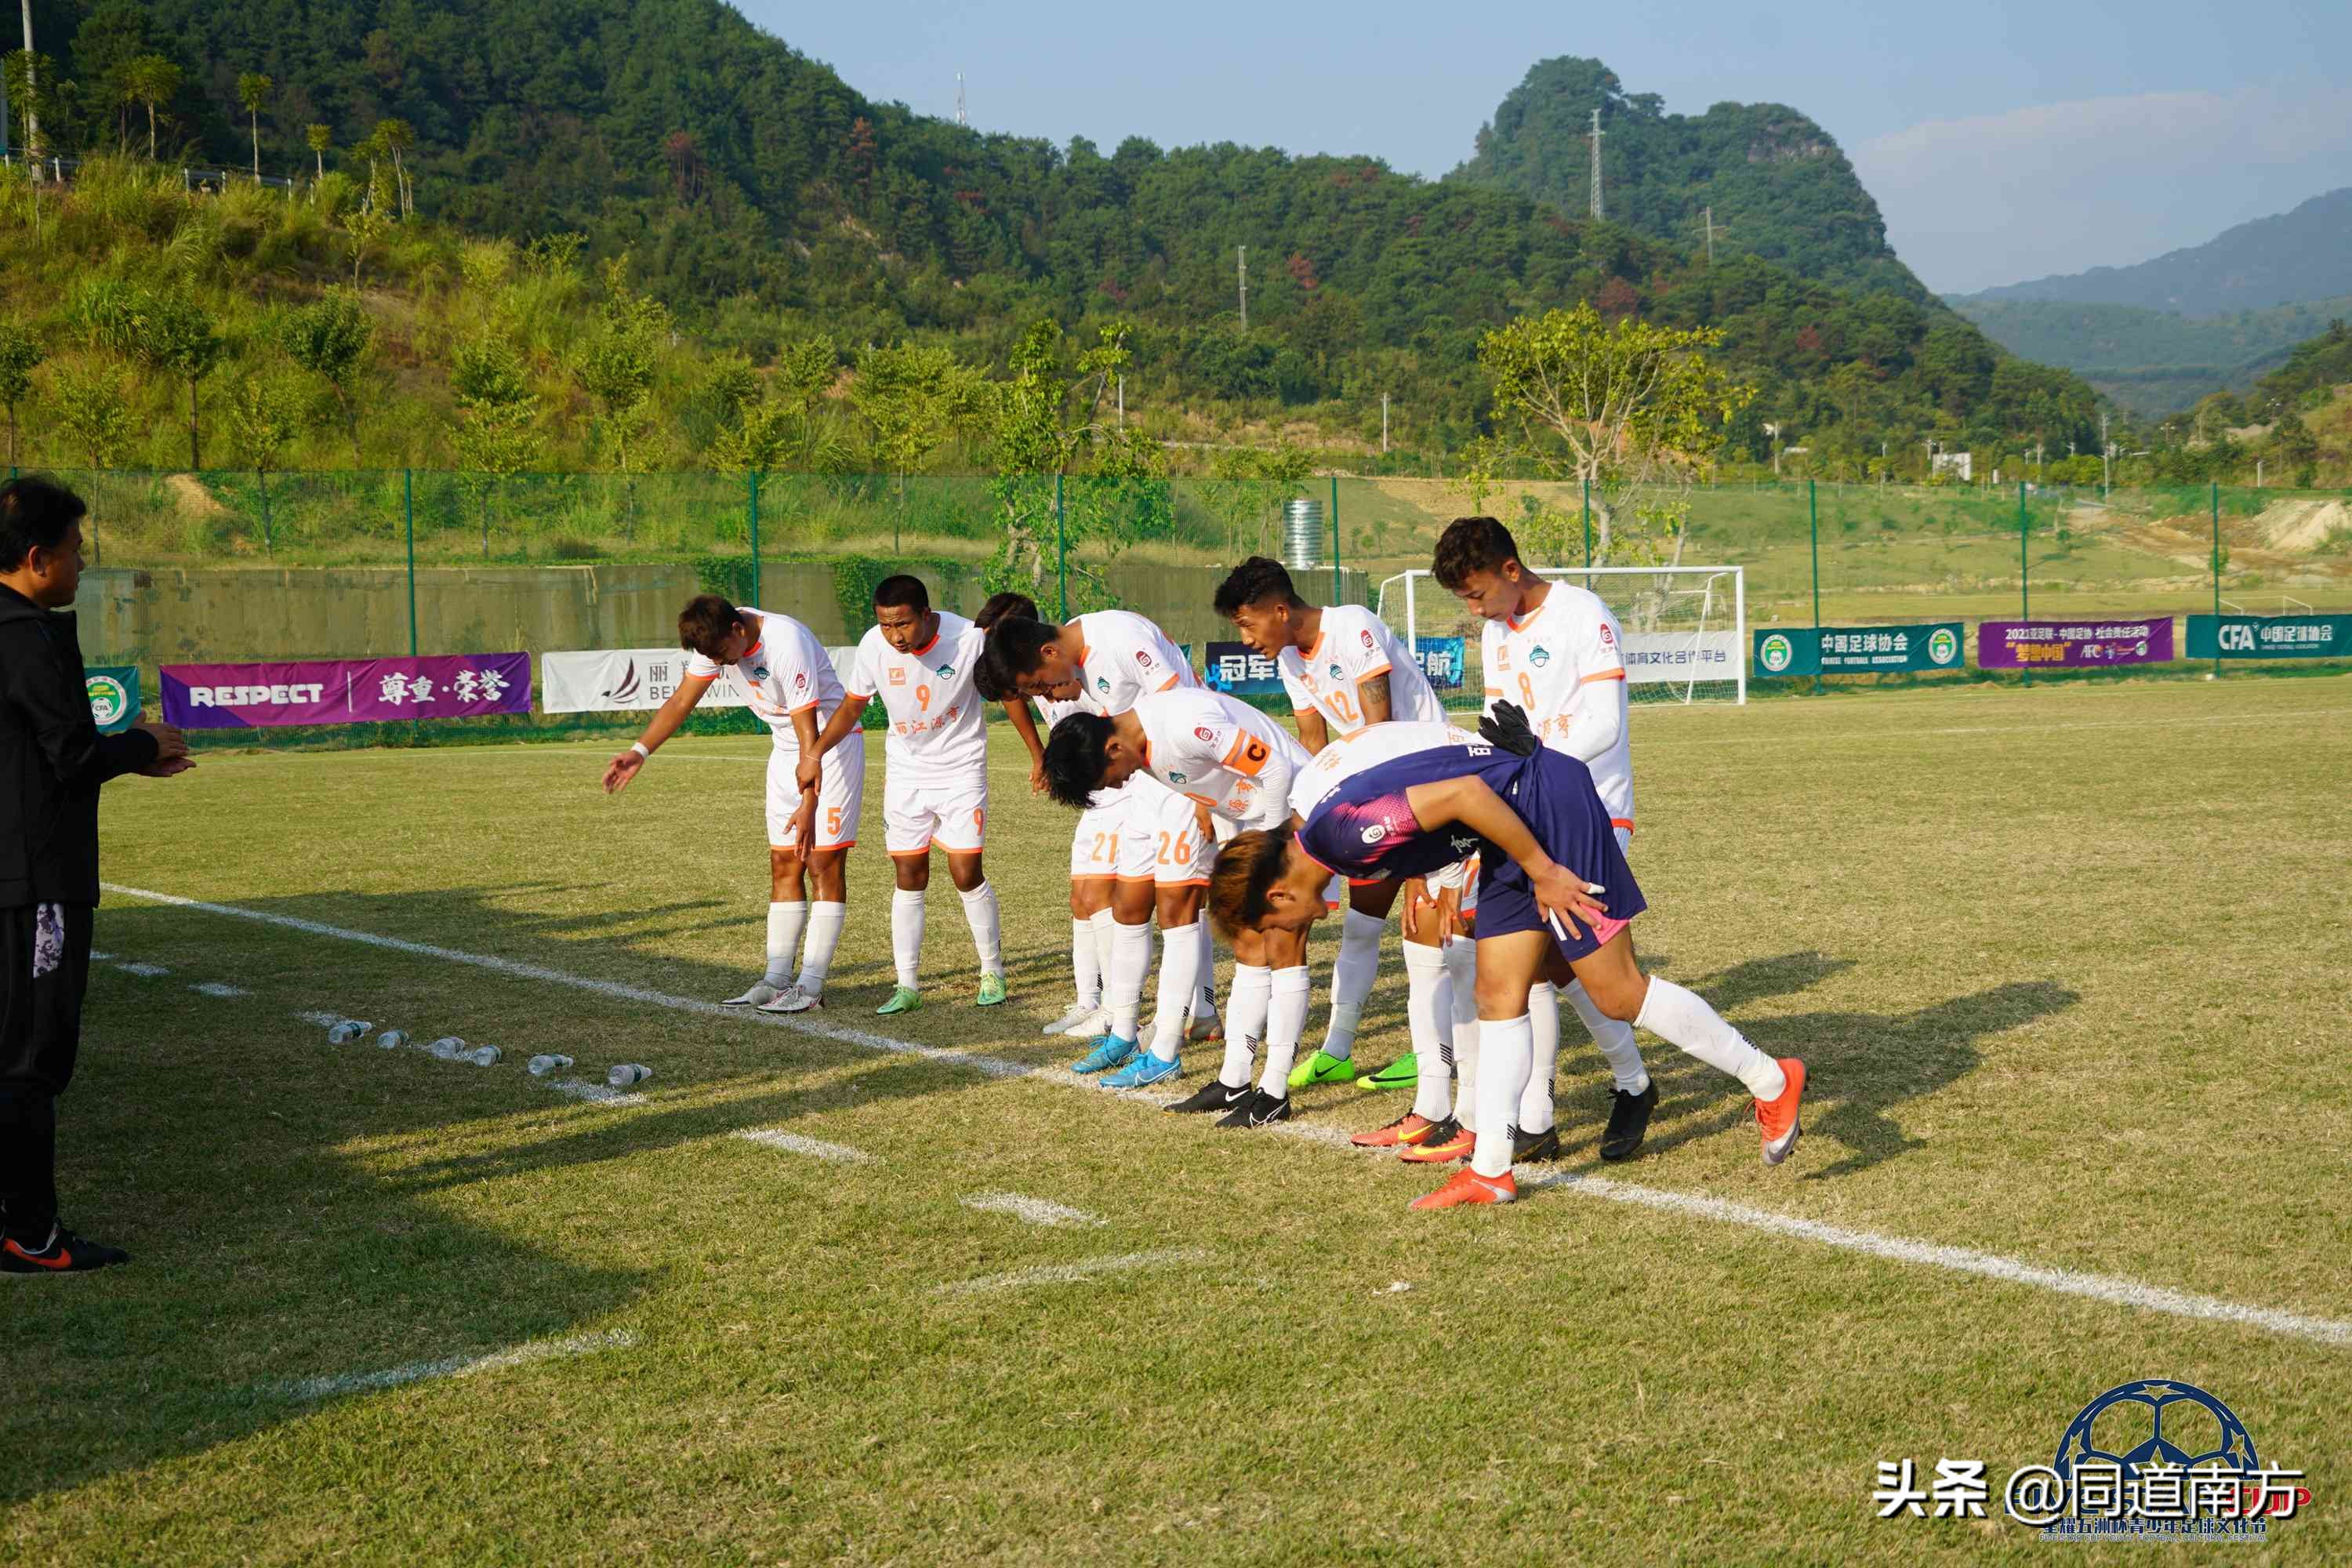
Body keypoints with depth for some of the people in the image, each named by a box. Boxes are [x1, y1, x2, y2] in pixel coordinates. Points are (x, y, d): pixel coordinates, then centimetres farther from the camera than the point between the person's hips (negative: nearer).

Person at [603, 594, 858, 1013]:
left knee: (823, 862, -10)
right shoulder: (718, 639, -6)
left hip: (831, 745, -8)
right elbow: (681, 700, 1)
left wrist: (809, 804, -32)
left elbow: (809, 731, -29)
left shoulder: (787, 644, -29)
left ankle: (811, 986, -9)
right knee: (783, 865, 6)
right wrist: (640, 751, -11)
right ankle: (777, 980, 9)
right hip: (786, 753, 8)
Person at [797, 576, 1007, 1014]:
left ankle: (992, 972, 13)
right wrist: (814, 752, -7)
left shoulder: (969, 638, -22)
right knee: (909, 878, 4)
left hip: (961, 769, -3)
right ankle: (907, 985, 11)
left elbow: (1007, 693, -7)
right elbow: (853, 704, 2)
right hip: (905, 773, 3)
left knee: (966, 874, -6)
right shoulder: (874, 646, -15)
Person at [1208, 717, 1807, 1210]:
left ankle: (1772, 1083, 10)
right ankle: (1491, 1170, 11)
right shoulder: (1311, 807, 8)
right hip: (1522, 824, 10)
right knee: (1500, 995, 7)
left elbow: (1464, 793, -28)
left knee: (1618, 993, -4)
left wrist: (1543, 872, -19)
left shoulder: (1337, 827, -23)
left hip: (1550, 803, -10)